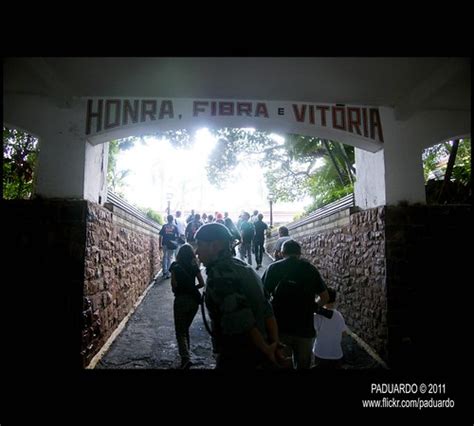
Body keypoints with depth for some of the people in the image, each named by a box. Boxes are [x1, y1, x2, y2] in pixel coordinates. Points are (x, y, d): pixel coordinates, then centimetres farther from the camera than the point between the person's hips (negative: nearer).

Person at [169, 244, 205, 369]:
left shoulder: (175, 267, -7)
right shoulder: (195, 267, 2)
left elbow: (174, 284, -13)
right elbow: (202, 283, 0)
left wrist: (176, 290, 8)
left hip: (181, 299, -4)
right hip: (194, 299, 4)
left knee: (180, 331, 3)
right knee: (186, 327, 24)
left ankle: (186, 358, -12)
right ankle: (186, 352, 35)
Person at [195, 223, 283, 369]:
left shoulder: (218, 274, -21)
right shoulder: (242, 267, 7)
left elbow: (242, 321, -28)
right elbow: (266, 310, 6)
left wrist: (266, 349, -16)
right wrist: (275, 344, 4)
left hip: (237, 358, -8)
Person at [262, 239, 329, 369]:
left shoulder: (273, 268, -3)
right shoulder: (311, 269, 2)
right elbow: (325, 298, 7)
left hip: (279, 326, -1)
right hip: (304, 328, 1)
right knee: (303, 364, 20)